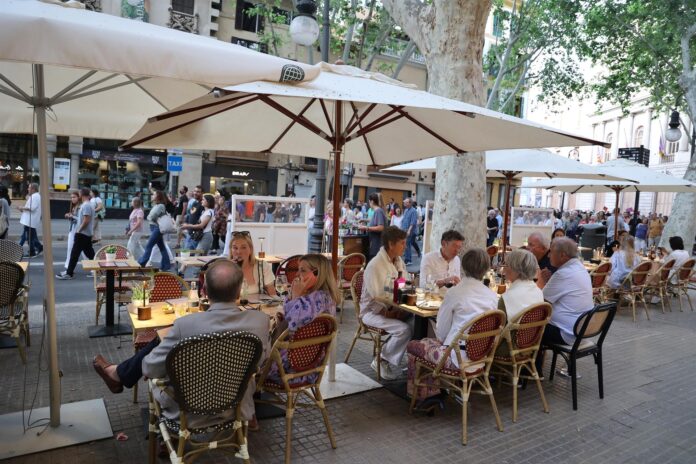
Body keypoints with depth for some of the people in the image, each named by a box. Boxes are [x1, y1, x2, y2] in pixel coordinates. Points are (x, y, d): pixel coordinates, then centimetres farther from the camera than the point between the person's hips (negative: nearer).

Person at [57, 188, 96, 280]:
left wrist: (78, 230, -16)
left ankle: (68, 273, -3)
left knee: (74, 253, -6)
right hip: (87, 234, 10)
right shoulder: (88, 204, 15)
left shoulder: (86, 205, -16)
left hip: (82, 234, -10)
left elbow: (86, 220, -22)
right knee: (90, 253, 12)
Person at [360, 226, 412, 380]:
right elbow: (375, 299, -20)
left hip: (393, 308, 8)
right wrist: (389, 314, -23)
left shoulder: (399, 261, 7)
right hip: (373, 311, -8)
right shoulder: (375, 265, -20)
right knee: (405, 329, -26)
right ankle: (381, 362, -5)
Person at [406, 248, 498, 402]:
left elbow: (441, 333, -5)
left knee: (412, 346, 15)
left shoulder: (454, 293, -14)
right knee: (431, 343, 27)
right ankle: (432, 389, 31)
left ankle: (419, 394, 27)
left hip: (458, 358, -6)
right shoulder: (493, 296, 0)